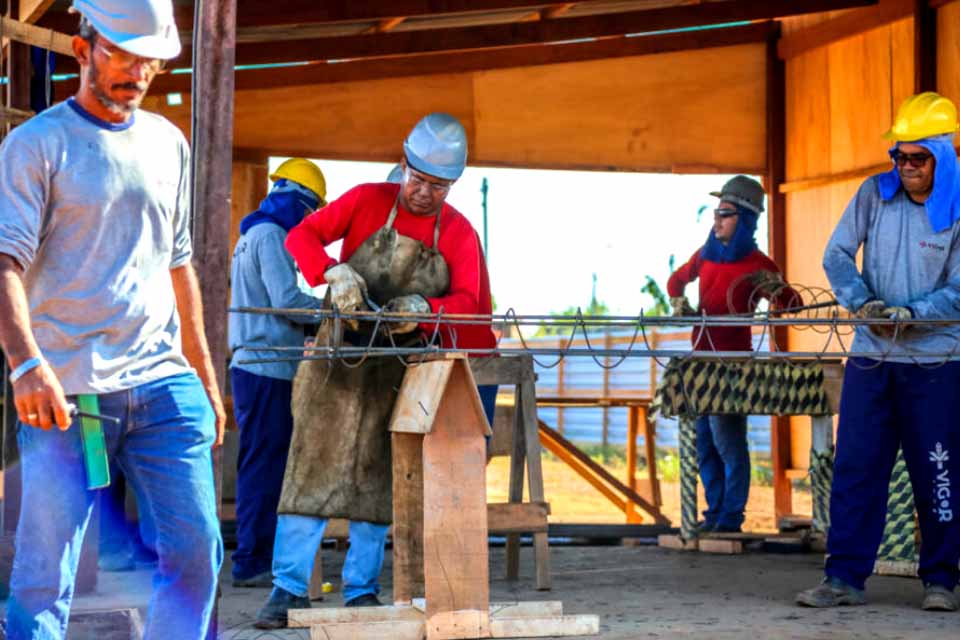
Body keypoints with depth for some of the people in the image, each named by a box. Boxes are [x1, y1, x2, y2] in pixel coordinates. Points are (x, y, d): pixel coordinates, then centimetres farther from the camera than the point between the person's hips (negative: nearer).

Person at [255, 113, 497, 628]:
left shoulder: (459, 234, 0)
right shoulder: (367, 201, -3)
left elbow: (468, 300, -9)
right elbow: (301, 236, -6)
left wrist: (423, 309, -29)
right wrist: (334, 274, -24)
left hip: (399, 368, 2)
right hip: (340, 358, -2)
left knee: (377, 479, 5)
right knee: (314, 465, -6)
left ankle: (360, 592, 12)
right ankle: (289, 589, -4)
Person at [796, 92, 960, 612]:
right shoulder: (875, 193, 4)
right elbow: (837, 255, 4)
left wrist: (913, 314, -21)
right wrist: (863, 301, -12)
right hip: (871, 356, 3)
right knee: (854, 467, 0)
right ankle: (845, 577, 3)